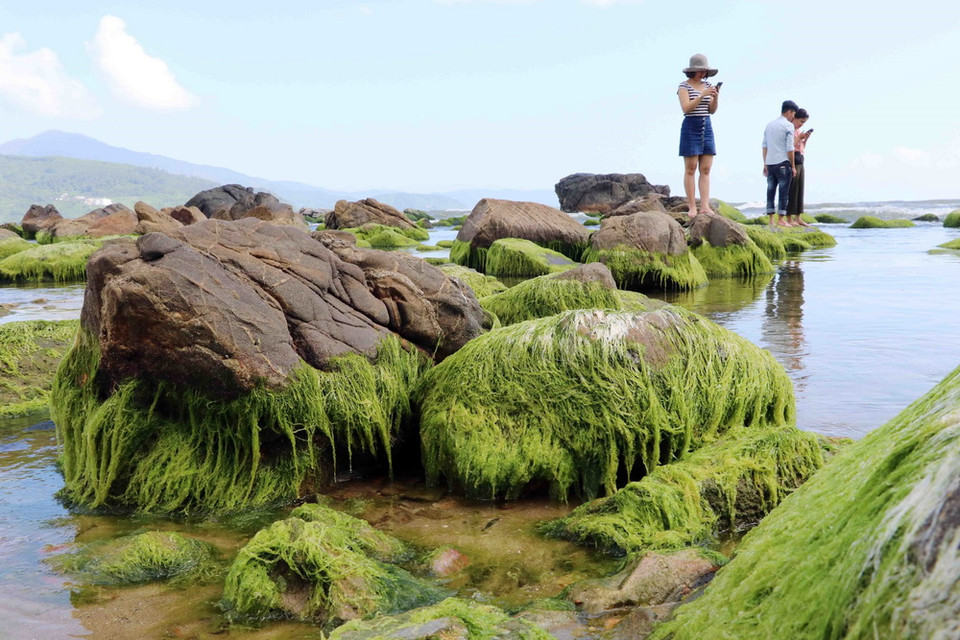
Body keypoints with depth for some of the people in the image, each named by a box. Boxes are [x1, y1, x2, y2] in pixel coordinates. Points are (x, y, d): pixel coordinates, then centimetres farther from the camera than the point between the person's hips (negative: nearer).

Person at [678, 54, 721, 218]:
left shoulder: (707, 85, 12)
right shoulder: (684, 86, -4)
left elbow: (712, 110, 11)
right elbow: (686, 107, -15)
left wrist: (716, 97, -6)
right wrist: (703, 95, -21)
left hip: (707, 128, 6)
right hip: (691, 128, -6)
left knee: (706, 169, 0)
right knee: (691, 169, -3)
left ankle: (705, 206, -1)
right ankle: (692, 207, -1)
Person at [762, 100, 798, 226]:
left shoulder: (769, 125, 14)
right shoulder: (788, 126, -5)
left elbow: (764, 146, 13)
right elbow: (790, 148, -9)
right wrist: (793, 166, -3)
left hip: (770, 164, 6)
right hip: (783, 164, -6)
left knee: (770, 191, 7)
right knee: (784, 192, -2)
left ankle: (771, 219, 6)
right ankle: (781, 219, -3)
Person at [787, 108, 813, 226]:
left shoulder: (798, 131, 17)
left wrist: (805, 139, 5)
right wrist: (799, 138, -17)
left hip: (800, 162, 9)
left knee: (799, 190, 8)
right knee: (791, 190, -7)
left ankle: (797, 218, 11)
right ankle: (789, 218, -4)